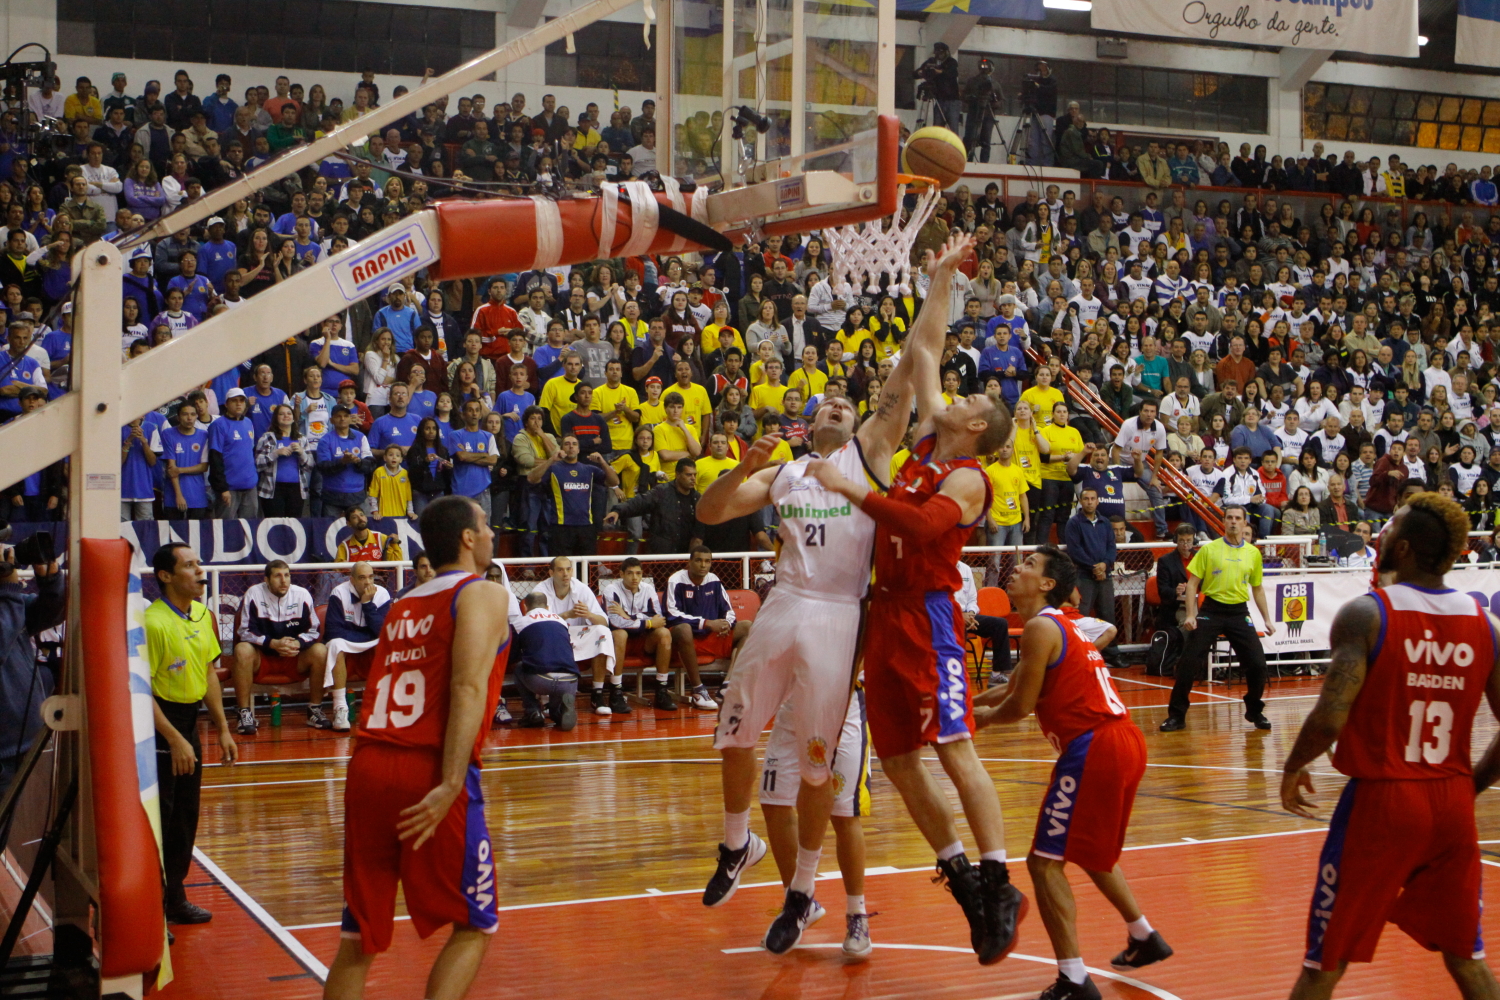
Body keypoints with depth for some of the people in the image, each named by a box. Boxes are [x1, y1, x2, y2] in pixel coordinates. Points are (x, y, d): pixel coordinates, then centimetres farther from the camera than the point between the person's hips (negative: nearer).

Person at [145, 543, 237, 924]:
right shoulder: (153, 622, -19)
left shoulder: (204, 616, 7)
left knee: (185, 820, 15)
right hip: (157, 725, -8)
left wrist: (223, 729, 14)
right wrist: (174, 739, -21)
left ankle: (175, 899, 27)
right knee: (155, 821, -4)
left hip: (189, 720, 8)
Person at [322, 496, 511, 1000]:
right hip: (428, 774, -6)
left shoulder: (403, 606, 23)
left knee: (359, 939, 12)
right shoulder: (484, 594, 1)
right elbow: (469, 687, -14)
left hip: (367, 768, 6)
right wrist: (451, 784, -22)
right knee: (473, 927, 8)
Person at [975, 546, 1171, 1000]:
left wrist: (984, 716, 8)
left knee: (1046, 860, -7)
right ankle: (1144, 937, 43)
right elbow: (1014, 688, 28)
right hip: (1123, 741, 10)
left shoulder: (1040, 627, -11)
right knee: (1090, 852, 29)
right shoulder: (1064, 625, 20)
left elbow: (1020, 705, -11)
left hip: (1093, 749, -10)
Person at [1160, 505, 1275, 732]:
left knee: (1257, 663, -5)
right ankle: (1177, 715, 0)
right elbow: (1192, 583, 0)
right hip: (1211, 609, -2)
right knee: (1188, 661, -10)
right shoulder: (1209, 549, 0)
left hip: (1238, 612, 2)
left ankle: (1255, 711, 19)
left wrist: (1267, 619, 13)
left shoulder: (1253, 552, 8)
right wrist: (1190, 614, -11)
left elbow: (1257, 588, 17)